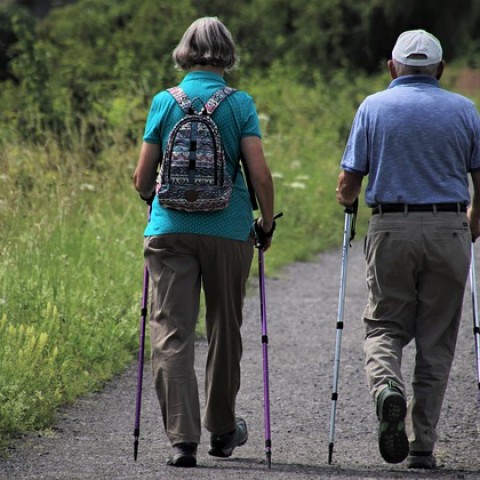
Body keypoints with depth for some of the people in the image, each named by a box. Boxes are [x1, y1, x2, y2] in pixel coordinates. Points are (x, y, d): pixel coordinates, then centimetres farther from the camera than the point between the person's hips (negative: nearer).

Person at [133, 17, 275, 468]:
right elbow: (260, 175, -8)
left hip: (170, 229, 0)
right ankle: (222, 430, 31)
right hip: (228, 229, 0)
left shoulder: (164, 102, 1)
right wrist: (267, 222, 8)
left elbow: (142, 179, 3)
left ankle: (182, 437, -15)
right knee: (224, 329, 17)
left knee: (171, 333, -2)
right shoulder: (240, 104, -2)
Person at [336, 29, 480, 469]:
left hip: (391, 230, -1)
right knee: (436, 341, 8)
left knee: (385, 326, 11)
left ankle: (387, 386, -22)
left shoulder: (373, 107, 2)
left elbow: (348, 183, 1)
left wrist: (346, 199, 24)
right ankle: (422, 445, 6)